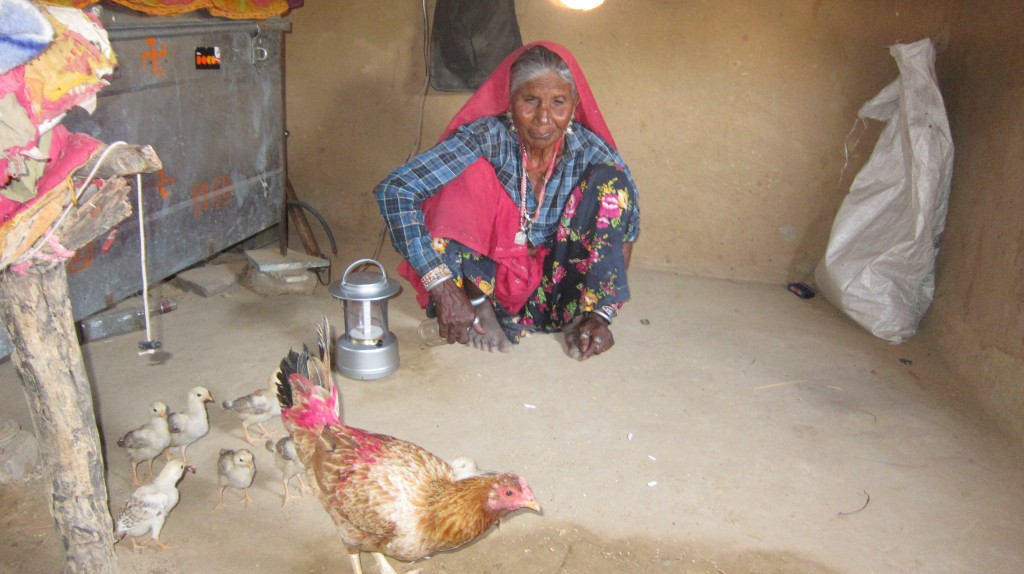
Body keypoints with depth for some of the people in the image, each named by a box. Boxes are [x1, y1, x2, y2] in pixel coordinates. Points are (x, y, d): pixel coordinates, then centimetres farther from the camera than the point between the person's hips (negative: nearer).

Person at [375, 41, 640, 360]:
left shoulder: (593, 152, -13)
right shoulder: (487, 138, -20)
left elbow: (626, 231, -7)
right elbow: (394, 191, -28)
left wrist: (600, 313, -21)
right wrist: (442, 290, -33)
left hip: (559, 290, 2)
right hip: (486, 272, -2)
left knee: (610, 179, -17)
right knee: (470, 174, -25)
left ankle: (582, 316, -16)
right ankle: (477, 300, -14)